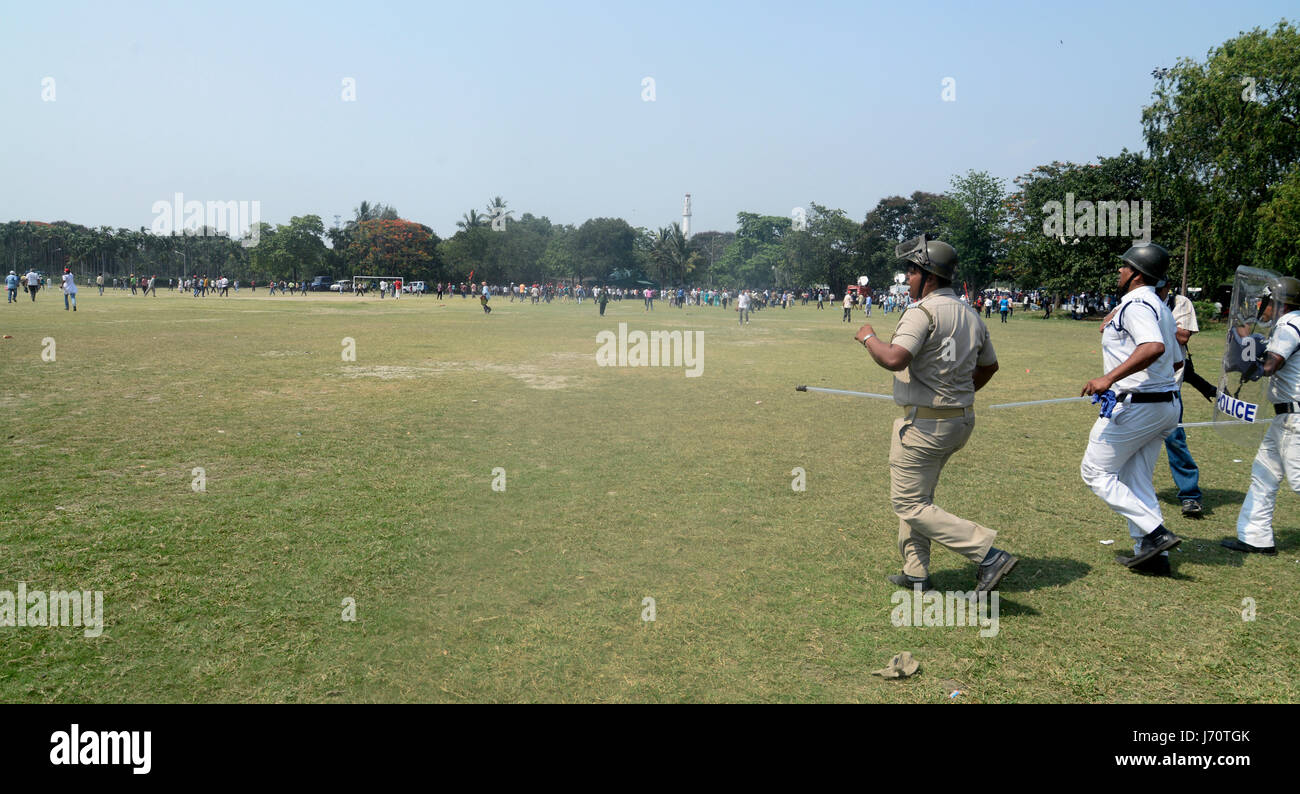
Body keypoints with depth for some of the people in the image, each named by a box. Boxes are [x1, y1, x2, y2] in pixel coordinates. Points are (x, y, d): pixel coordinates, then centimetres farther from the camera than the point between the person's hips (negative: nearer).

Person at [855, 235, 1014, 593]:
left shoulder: (923, 312, -18)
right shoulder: (971, 315, 10)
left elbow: (894, 359, -32)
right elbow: (989, 366, 21)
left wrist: (868, 337, -13)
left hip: (924, 423, -9)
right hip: (962, 420, 9)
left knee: (908, 503, -1)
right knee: (917, 495, 22)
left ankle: (988, 554, -9)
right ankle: (916, 572, 28)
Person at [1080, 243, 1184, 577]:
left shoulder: (1135, 304, -15)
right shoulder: (1161, 308, 17)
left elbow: (1154, 348, -33)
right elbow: (1176, 360, 24)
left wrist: (1110, 377, -37)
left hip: (1135, 406, -10)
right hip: (1167, 405, 10)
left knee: (1095, 472, 0)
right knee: (1136, 482, 15)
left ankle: (1155, 533, -7)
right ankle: (1153, 555, 15)